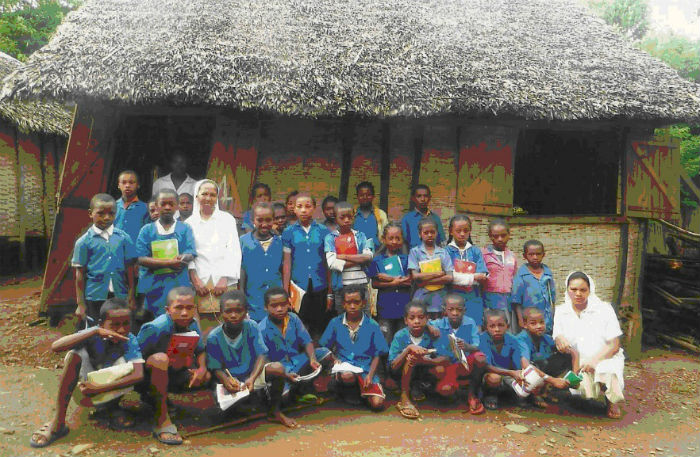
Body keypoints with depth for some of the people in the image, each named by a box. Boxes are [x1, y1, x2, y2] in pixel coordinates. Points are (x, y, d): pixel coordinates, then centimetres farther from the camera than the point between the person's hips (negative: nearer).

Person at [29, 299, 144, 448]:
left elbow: (138, 374, -34)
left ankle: (113, 408, -3)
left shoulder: (130, 341, -19)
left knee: (125, 361, -31)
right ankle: (58, 422, -24)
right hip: (89, 382, 1)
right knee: (76, 353, -27)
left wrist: (100, 388, -38)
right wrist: (95, 332, -43)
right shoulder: (93, 334, -19)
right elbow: (55, 347, -35)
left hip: (113, 388, -1)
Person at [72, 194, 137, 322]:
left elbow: (129, 268, 4)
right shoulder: (84, 242, -3)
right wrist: (80, 304, 0)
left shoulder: (123, 238, 1)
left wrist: (131, 297, 4)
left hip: (120, 296, 2)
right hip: (94, 296, -1)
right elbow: (80, 274, 0)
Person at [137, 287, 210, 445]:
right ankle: (162, 421, -31)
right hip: (149, 377, -6)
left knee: (207, 377, -8)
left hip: (173, 376, 7)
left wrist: (202, 368, -18)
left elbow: (201, 350, 2)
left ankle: (155, 398, 10)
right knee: (160, 358, -36)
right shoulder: (155, 328, -25)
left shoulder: (193, 325, -9)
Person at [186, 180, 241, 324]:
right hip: (200, 282, 0)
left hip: (225, 282, 0)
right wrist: (195, 279, -7)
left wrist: (224, 279, -6)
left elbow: (234, 251, 4)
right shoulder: (190, 222, 12)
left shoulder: (227, 219, 10)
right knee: (203, 324, -5)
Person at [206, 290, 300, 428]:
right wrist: (225, 380, -33)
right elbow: (216, 368, -9)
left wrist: (252, 378, -33)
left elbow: (261, 355, -16)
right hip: (232, 379, -1)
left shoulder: (251, 327, -11)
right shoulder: (214, 337, -12)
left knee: (278, 368, -28)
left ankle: (275, 411, -4)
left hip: (253, 372, 1)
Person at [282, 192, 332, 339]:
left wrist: (330, 293, 6)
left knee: (318, 330, 8)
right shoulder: (289, 232, 3)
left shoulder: (323, 231, 4)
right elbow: (287, 264, 4)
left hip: (320, 289, 1)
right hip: (298, 288, -1)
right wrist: (285, 294, 1)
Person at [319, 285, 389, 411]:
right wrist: (334, 359, -10)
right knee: (347, 376, -38)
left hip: (365, 369, 0)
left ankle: (360, 389, 14)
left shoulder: (372, 325, 0)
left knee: (377, 404, -20)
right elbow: (326, 348, 10)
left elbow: (377, 355, 3)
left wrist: (370, 375, -11)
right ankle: (347, 389, 1)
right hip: (344, 365, 0)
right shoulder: (335, 323, 3)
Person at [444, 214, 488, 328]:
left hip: (473, 298, 2)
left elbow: (482, 277, 0)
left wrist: (461, 277, -13)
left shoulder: (475, 251, 9)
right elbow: (449, 276, -10)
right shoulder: (448, 251, 2)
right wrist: (473, 277, -7)